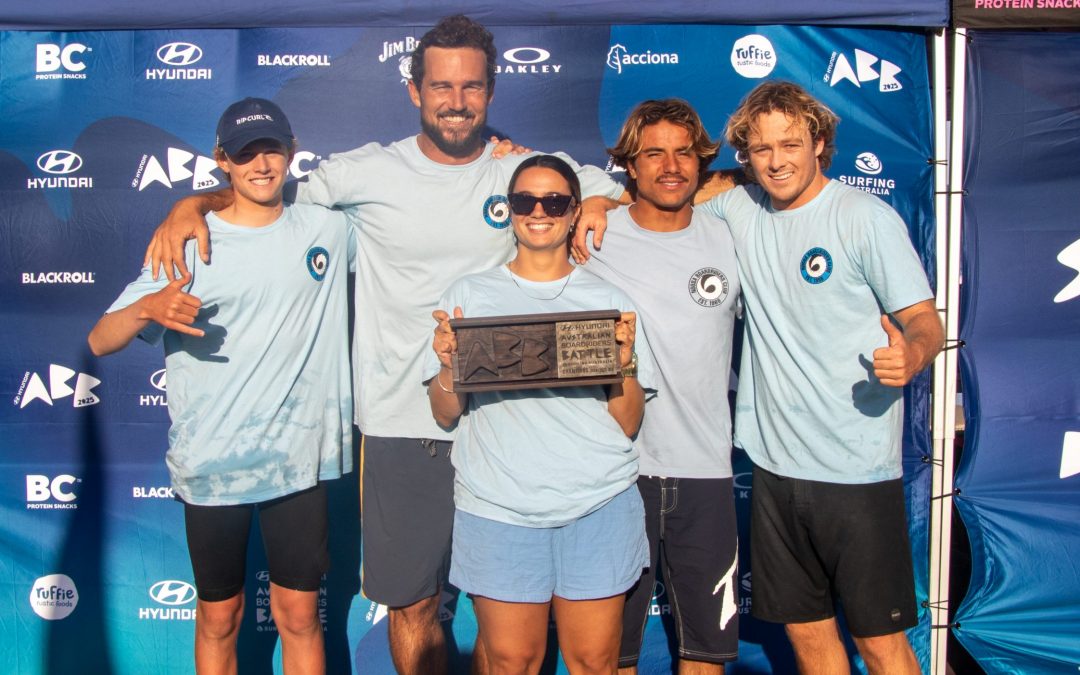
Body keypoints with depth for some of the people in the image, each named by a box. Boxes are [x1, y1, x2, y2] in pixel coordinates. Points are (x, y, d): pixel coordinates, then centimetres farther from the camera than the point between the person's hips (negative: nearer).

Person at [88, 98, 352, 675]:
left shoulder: (327, 228, 2)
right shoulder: (188, 243, -4)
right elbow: (100, 342, -5)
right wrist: (148, 307, -27)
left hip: (299, 460, 1)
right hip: (211, 468, -1)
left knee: (300, 617, 11)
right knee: (219, 619, 15)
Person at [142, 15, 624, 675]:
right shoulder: (371, 171, 0)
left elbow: (639, 194, 12)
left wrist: (595, 206, -8)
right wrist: (191, 206, -9)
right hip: (402, 425, 0)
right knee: (412, 603, 12)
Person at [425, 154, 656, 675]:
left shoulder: (608, 301, 7)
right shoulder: (470, 295, 7)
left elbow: (628, 424, 4)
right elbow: (446, 416, 6)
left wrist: (625, 362, -12)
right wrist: (447, 363, -12)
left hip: (597, 503, 1)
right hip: (498, 508, 0)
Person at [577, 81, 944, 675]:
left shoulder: (866, 217, -7)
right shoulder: (739, 209, 6)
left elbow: (925, 321, -8)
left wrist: (912, 353, -31)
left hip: (857, 470, -4)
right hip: (776, 464, 5)